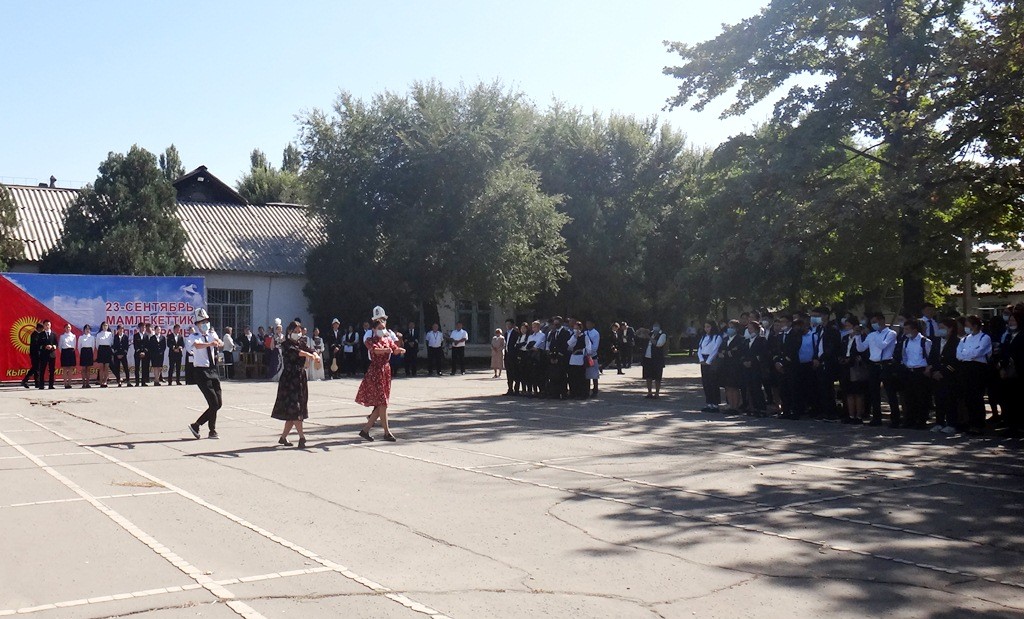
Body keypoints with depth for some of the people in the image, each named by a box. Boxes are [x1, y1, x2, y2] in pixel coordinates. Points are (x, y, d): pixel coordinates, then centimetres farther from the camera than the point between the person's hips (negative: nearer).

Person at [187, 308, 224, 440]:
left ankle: (196, 425, 19)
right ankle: (212, 431, 9)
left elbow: (220, 343, -10)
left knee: (218, 403, 7)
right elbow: (198, 345, -32)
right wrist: (210, 343, -50)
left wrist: (218, 341, -34)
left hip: (213, 370, 7)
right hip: (201, 371, -7)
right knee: (214, 403, -9)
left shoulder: (211, 333, 8)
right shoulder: (194, 337, -8)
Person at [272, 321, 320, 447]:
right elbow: (294, 351, -24)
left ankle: (283, 437, 17)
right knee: (293, 408, -10)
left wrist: (316, 355, -29)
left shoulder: (302, 343, 13)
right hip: (289, 379, -6)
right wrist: (308, 355, -42)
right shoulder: (286, 344, -4)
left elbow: (310, 349, -5)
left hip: (301, 378, 6)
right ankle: (302, 437, -11)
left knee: (295, 410, 7)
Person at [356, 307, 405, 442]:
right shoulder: (370, 341, -4)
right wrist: (386, 350, -44)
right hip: (375, 372, -7)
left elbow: (395, 349, -1)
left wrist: (400, 350, -24)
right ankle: (387, 432, -1)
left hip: (386, 372, 7)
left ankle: (365, 430, 13)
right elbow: (375, 350, -25)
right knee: (382, 403, -8)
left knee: (381, 404, 7)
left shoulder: (388, 340, 14)